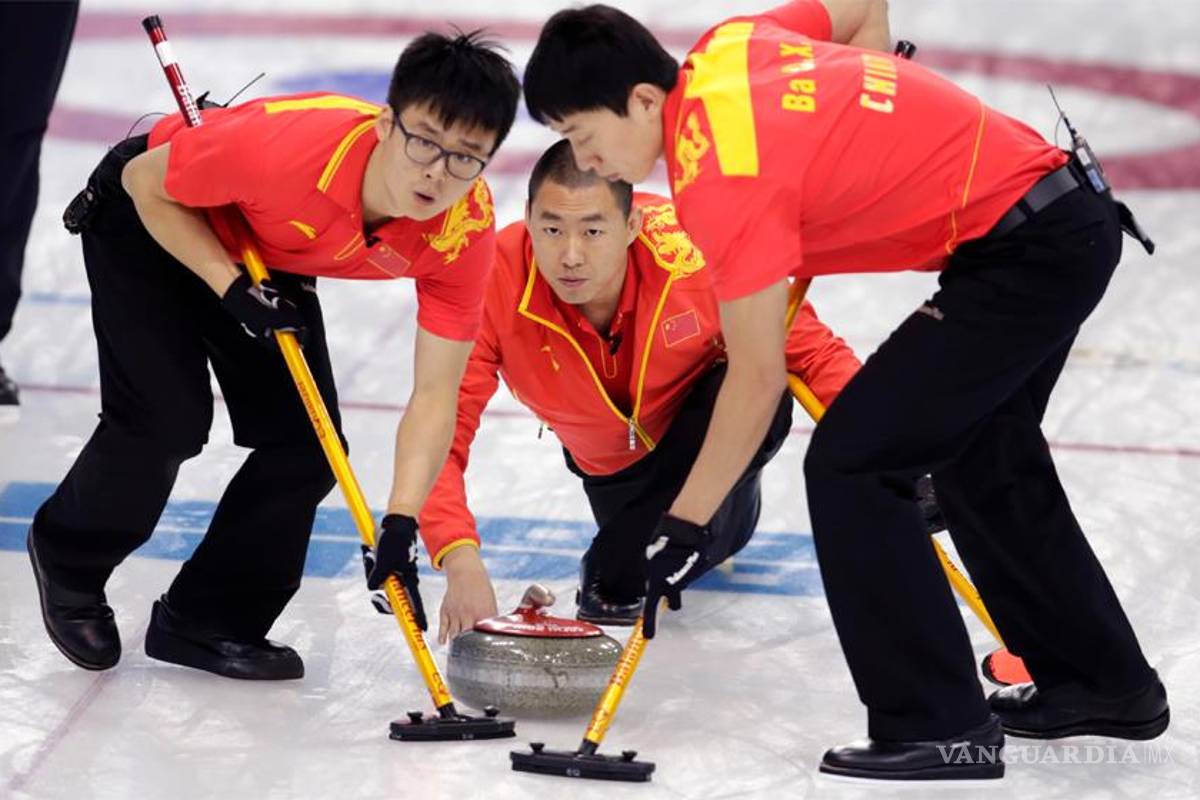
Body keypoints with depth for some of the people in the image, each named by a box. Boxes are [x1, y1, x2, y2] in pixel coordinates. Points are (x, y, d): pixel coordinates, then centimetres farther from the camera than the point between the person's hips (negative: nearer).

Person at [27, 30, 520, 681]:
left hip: (269, 255, 5)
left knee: (307, 445, -5)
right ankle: (67, 562, 15)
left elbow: (434, 395, -23)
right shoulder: (290, 147, -42)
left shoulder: (466, 230, -29)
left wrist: (399, 528, -34)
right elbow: (146, 182, -23)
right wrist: (236, 291, -31)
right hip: (150, 220, -5)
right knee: (168, 420, -15)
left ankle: (204, 621, 15)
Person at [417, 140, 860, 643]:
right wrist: (461, 560, -49)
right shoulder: (495, 284, -33)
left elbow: (813, 352, -25)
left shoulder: (694, 252, -37)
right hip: (610, 466, 3)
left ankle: (617, 574, -14)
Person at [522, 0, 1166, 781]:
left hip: (1022, 251, -10)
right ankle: (1107, 685, 40)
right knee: (983, 456, 26)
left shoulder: (719, 175, -21)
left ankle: (941, 728, -5)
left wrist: (684, 526, -11)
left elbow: (758, 380, -18)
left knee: (850, 463, -10)